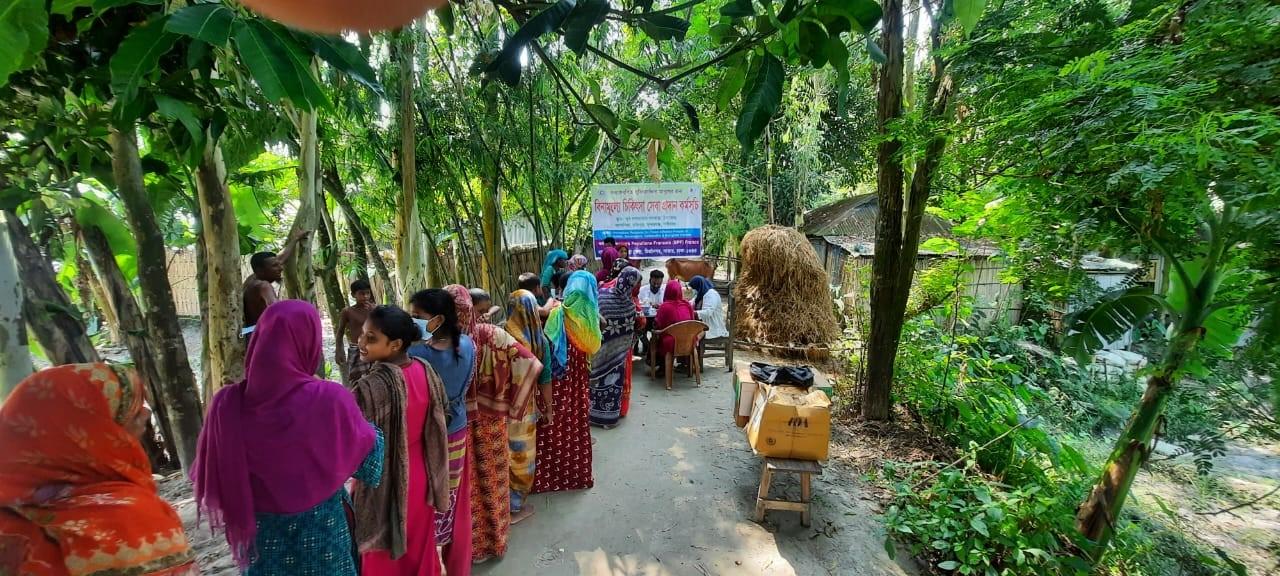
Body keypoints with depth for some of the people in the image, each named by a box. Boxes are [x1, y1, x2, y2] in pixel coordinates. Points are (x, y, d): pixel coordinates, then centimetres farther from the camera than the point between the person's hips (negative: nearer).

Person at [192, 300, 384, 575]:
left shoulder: (228, 403, -16)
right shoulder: (329, 399, -25)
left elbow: (210, 478, -1)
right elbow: (368, 457, -10)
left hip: (259, 535, 3)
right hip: (322, 533, -2)